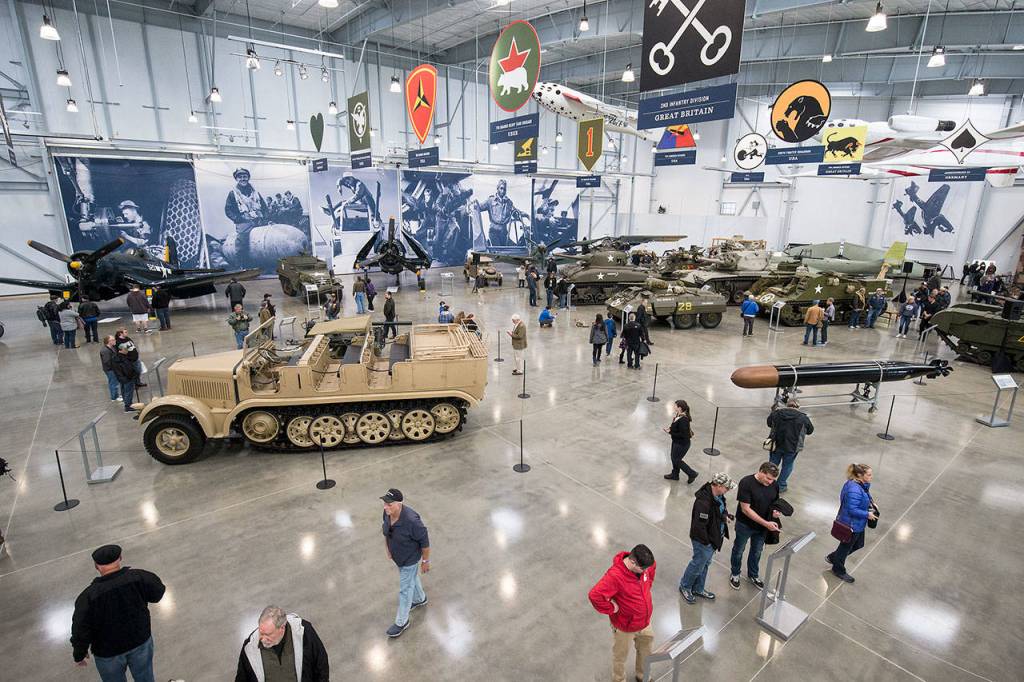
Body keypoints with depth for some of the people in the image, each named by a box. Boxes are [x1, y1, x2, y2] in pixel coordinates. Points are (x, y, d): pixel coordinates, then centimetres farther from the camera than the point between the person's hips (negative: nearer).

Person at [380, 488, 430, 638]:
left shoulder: (411, 520, -40)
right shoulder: (387, 513, -19)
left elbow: (425, 542, -26)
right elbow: (386, 532, 3)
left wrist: (425, 561, -14)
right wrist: (388, 550, 13)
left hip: (409, 559, -7)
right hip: (397, 556, 7)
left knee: (405, 589, 11)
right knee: (412, 578, 30)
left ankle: (402, 622, 34)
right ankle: (420, 599, 57)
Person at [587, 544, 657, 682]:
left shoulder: (643, 565, -16)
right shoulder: (615, 575, -38)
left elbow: (653, 566, 9)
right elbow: (595, 595, -42)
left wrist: (647, 585, 2)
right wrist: (611, 609, -28)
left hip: (645, 621, 6)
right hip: (625, 627, -6)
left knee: (646, 651, 28)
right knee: (621, 657, 19)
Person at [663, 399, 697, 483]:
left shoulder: (683, 419, -32)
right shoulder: (678, 415, -4)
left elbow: (683, 434, -29)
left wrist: (670, 432, -24)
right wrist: (670, 427, -4)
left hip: (682, 444, -9)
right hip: (676, 441, 9)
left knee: (677, 460, 9)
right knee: (674, 458, 23)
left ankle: (692, 474, 25)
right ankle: (675, 475, 43)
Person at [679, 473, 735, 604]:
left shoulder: (717, 495, -7)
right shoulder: (704, 502, -36)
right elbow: (699, 526, -30)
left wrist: (724, 515, -6)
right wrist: (706, 542, -18)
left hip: (713, 537, 9)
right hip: (703, 541, -9)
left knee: (705, 563, 24)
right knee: (698, 565, 12)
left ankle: (698, 589, 45)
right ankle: (684, 587, 37)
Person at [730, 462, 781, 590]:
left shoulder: (774, 485, -10)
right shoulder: (746, 483, -28)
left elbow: (775, 502, 8)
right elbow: (745, 509, -27)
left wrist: (776, 511, -15)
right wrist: (766, 523, -28)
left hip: (762, 527, 4)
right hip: (745, 525, -4)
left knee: (756, 552, 24)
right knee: (738, 551, 17)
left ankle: (753, 575, 48)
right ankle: (735, 574, 41)